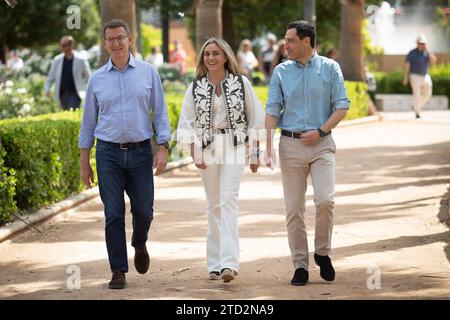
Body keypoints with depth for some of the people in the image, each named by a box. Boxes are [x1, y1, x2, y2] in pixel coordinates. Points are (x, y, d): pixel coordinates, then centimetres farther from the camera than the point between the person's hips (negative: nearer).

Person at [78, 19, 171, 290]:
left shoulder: (148, 72, 4)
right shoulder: (97, 79, 7)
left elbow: (160, 113, 5)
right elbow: (89, 122, 12)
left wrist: (163, 149, -5)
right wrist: (84, 162, 9)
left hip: (141, 151, 0)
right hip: (109, 153, 0)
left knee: (144, 211, 1)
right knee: (113, 215, -2)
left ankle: (139, 245, 34)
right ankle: (119, 271, 6)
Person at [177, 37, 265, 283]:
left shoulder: (240, 83, 2)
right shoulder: (196, 87, 6)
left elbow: (255, 119, 6)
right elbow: (187, 124, 6)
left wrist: (255, 153, 4)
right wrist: (194, 154, -6)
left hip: (234, 148, -2)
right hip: (207, 149, 3)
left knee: (228, 202, -15)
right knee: (214, 206, 7)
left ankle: (229, 263, -23)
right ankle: (215, 264, 14)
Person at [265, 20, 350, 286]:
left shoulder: (330, 68, 3)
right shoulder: (281, 72, 8)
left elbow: (342, 106, 1)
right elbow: (272, 110, 3)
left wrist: (321, 131, -11)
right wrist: (269, 147, -8)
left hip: (321, 144, -2)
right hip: (291, 145, 2)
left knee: (325, 199, -16)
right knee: (294, 208, 1)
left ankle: (323, 252, 5)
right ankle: (300, 265, 8)